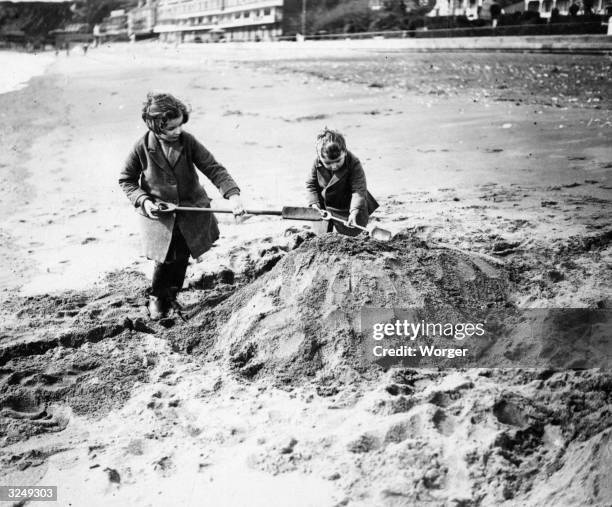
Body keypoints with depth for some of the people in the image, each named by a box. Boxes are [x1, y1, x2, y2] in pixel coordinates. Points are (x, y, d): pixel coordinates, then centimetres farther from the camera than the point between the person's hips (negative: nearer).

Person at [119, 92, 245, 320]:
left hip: (191, 209, 2)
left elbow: (214, 169, -14)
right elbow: (126, 180, -2)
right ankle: (156, 297, 27)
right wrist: (143, 200, -18)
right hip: (159, 214, -2)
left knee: (182, 257, 12)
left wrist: (232, 194, -28)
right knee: (166, 259, -3)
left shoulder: (187, 141, -13)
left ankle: (171, 296, 38)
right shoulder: (142, 147, -16)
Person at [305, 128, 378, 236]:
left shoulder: (354, 163, -24)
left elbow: (359, 190, -27)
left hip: (346, 210, -3)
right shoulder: (317, 163, -13)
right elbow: (311, 184, 1)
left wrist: (354, 212, -39)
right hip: (324, 210, 3)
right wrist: (314, 204, -12)